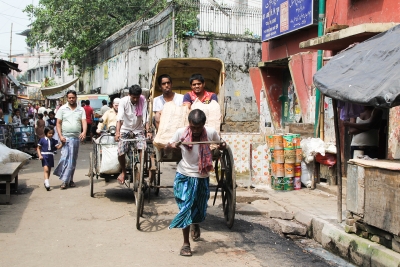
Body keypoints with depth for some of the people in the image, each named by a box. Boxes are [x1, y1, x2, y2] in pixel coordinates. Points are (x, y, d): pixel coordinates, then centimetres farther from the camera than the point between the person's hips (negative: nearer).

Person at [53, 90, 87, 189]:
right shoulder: (62, 109, 5)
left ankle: (69, 180, 16)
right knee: (64, 158, -12)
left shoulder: (81, 110, 9)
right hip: (65, 137, -2)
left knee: (73, 160, 7)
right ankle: (65, 180, -7)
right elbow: (58, 123, 3)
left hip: (76, 137, 2)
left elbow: (84, 122, -2)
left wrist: (84, 132, -22)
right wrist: (60, 136, -9)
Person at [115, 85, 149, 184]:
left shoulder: (143, 101, -13)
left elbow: (145, 118, -17)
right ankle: (123, 171, 16)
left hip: (138, 130, 1)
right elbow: (120, 117, -25)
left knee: (143, 149, -22)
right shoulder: (123, 101, -16)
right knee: (120, 153, -14)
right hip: (125, 130, 0)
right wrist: (117, 132, -38)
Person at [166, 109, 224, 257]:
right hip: (184, 176, -2)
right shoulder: (181, 132, -14)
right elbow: (166, 148, -3)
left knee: (199, 209, 16)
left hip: (202, 178, 2)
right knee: (185, 208, -5)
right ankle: (186, 243, 6)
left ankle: (195, 224, 51)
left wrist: (222, 145, -18)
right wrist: (172, 145, -27)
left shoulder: (211, 133, -12)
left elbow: (220, 145, 6)